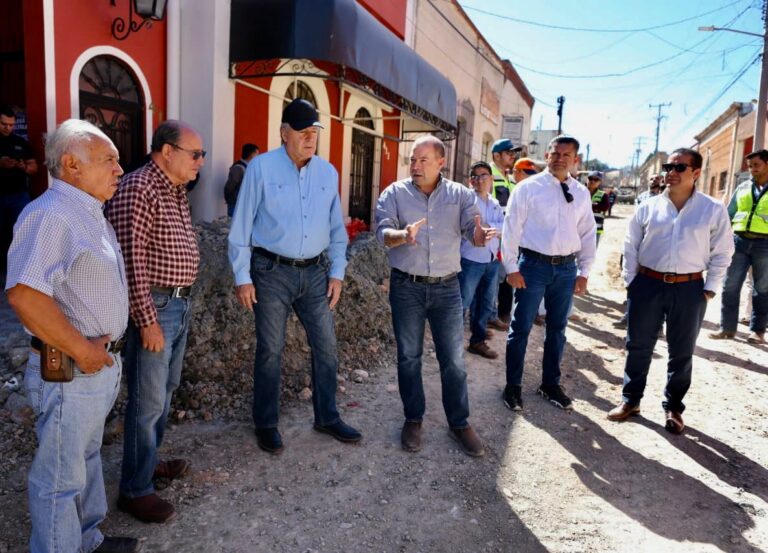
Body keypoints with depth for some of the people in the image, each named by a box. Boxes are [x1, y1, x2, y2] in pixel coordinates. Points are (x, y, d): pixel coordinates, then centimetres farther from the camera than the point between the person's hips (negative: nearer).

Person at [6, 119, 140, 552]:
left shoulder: (89, 212, 10)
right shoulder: (52, 214, -21)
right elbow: (24, 293, -33)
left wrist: (102, 350, 13)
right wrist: (81, 350, -24)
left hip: (101, 364, 10)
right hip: (70, 372, -10)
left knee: (87, 459, 25)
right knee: (61, 477, 9)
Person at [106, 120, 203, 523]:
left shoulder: (176, 191, 13)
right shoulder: (138, 189, -17)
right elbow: (132, 261, -21)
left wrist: (183, 301, 18)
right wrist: (147, 320, -21)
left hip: (181, 304, 10)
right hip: (154, 307, -10)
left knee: (165, 391, 20)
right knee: (148, 402, 0)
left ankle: (149, 459, 38)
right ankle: (135, 489, 15)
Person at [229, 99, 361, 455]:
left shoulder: (328, 172, 7)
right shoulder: (261, 167, -6)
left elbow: (336, 228, 12)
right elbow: (241, 226, -4)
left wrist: (337, 272, 7)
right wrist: (242, 278, -7)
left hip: (314, 272, 4)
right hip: (272, 272, -4)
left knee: (326, 347, 9)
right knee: (270, 351, 6)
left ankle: (327, 418, 28)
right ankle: (266, 424, 24)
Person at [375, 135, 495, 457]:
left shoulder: (460, 194, 2)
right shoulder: (395, 193, -2)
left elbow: (472, 231, -8)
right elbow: (382, 230, -15)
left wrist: (480, 236, -33)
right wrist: (402, 236, -37)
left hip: (447, 287, 1)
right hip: (406, 287, 0)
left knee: (454, 360, 7)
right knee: (409, 357, 11)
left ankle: (459, 423, 24)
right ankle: (413, 420, 28)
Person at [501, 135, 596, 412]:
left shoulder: (581, 193, 8)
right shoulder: (528, 187, -5)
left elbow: (588, 233, 11)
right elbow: (512, 228, -6)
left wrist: (584, 271, 7)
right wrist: (511, 267, -10)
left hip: (566, 268, 4)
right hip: (533, 264, -4)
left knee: (557, 328, 15)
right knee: (521, 327, 3)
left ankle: (551, 384, 32)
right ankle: (513, 385, 19)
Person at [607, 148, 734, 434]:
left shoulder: (714, 210, -2)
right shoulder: (648, 207, 1)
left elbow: (722, 252, 2)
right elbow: (631, 246, 7)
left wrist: (709, 289, -2)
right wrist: (630, 280, 3)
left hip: (689, 289, -1)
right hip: (647, 284, 1)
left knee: (681, 352, 10)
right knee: (638, 346, 9)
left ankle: (673, 407, 27)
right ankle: (630, 399, 24)